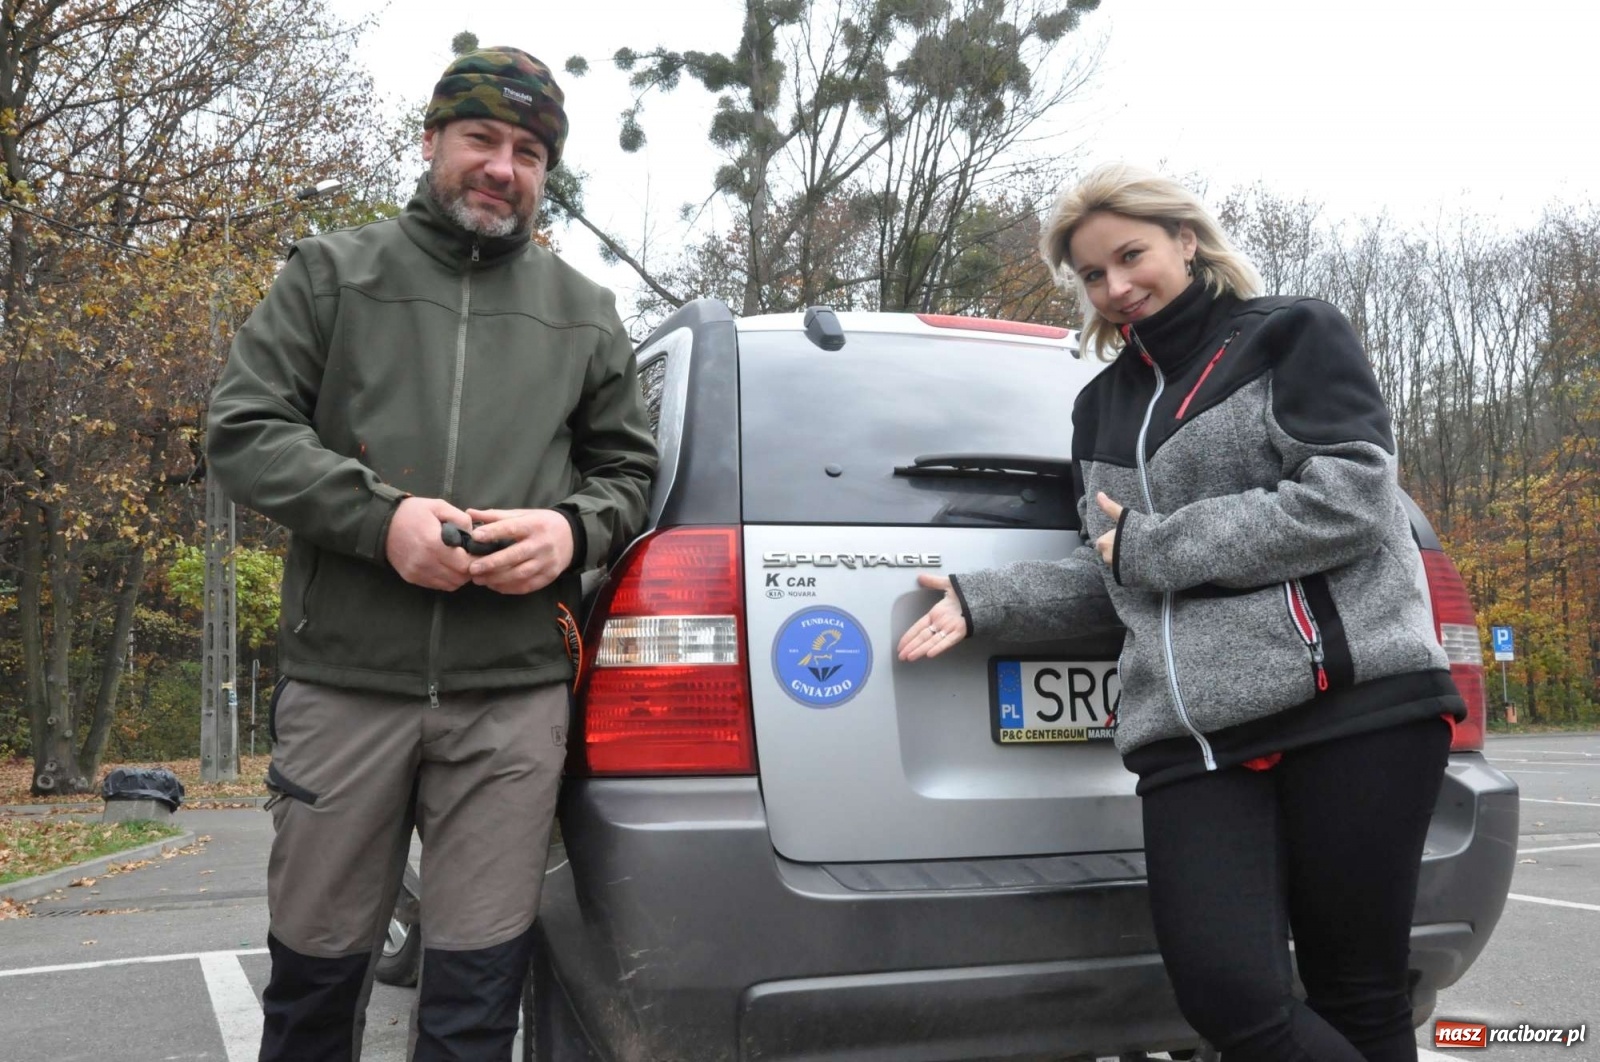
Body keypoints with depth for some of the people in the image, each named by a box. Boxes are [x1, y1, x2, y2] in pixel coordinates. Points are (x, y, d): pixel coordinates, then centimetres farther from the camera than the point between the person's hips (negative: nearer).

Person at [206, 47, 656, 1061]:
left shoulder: (586, 314, 14)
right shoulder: (333, 273, 9)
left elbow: (629, 467, 17)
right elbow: (243, 426, 2)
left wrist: (574, 528, -6)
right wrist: (379, 514, -13)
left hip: (513, 697, 1)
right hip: (343, 682, 0)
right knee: (316, 969, 13)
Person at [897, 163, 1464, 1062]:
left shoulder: (1294, 338, 6)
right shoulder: (1104, 407, 22)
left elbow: (1347, 501, -8)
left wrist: (1150, 544, -6)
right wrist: (982, 601, 8)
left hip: (1352, 702, -4)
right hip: (1192, 735, 4)